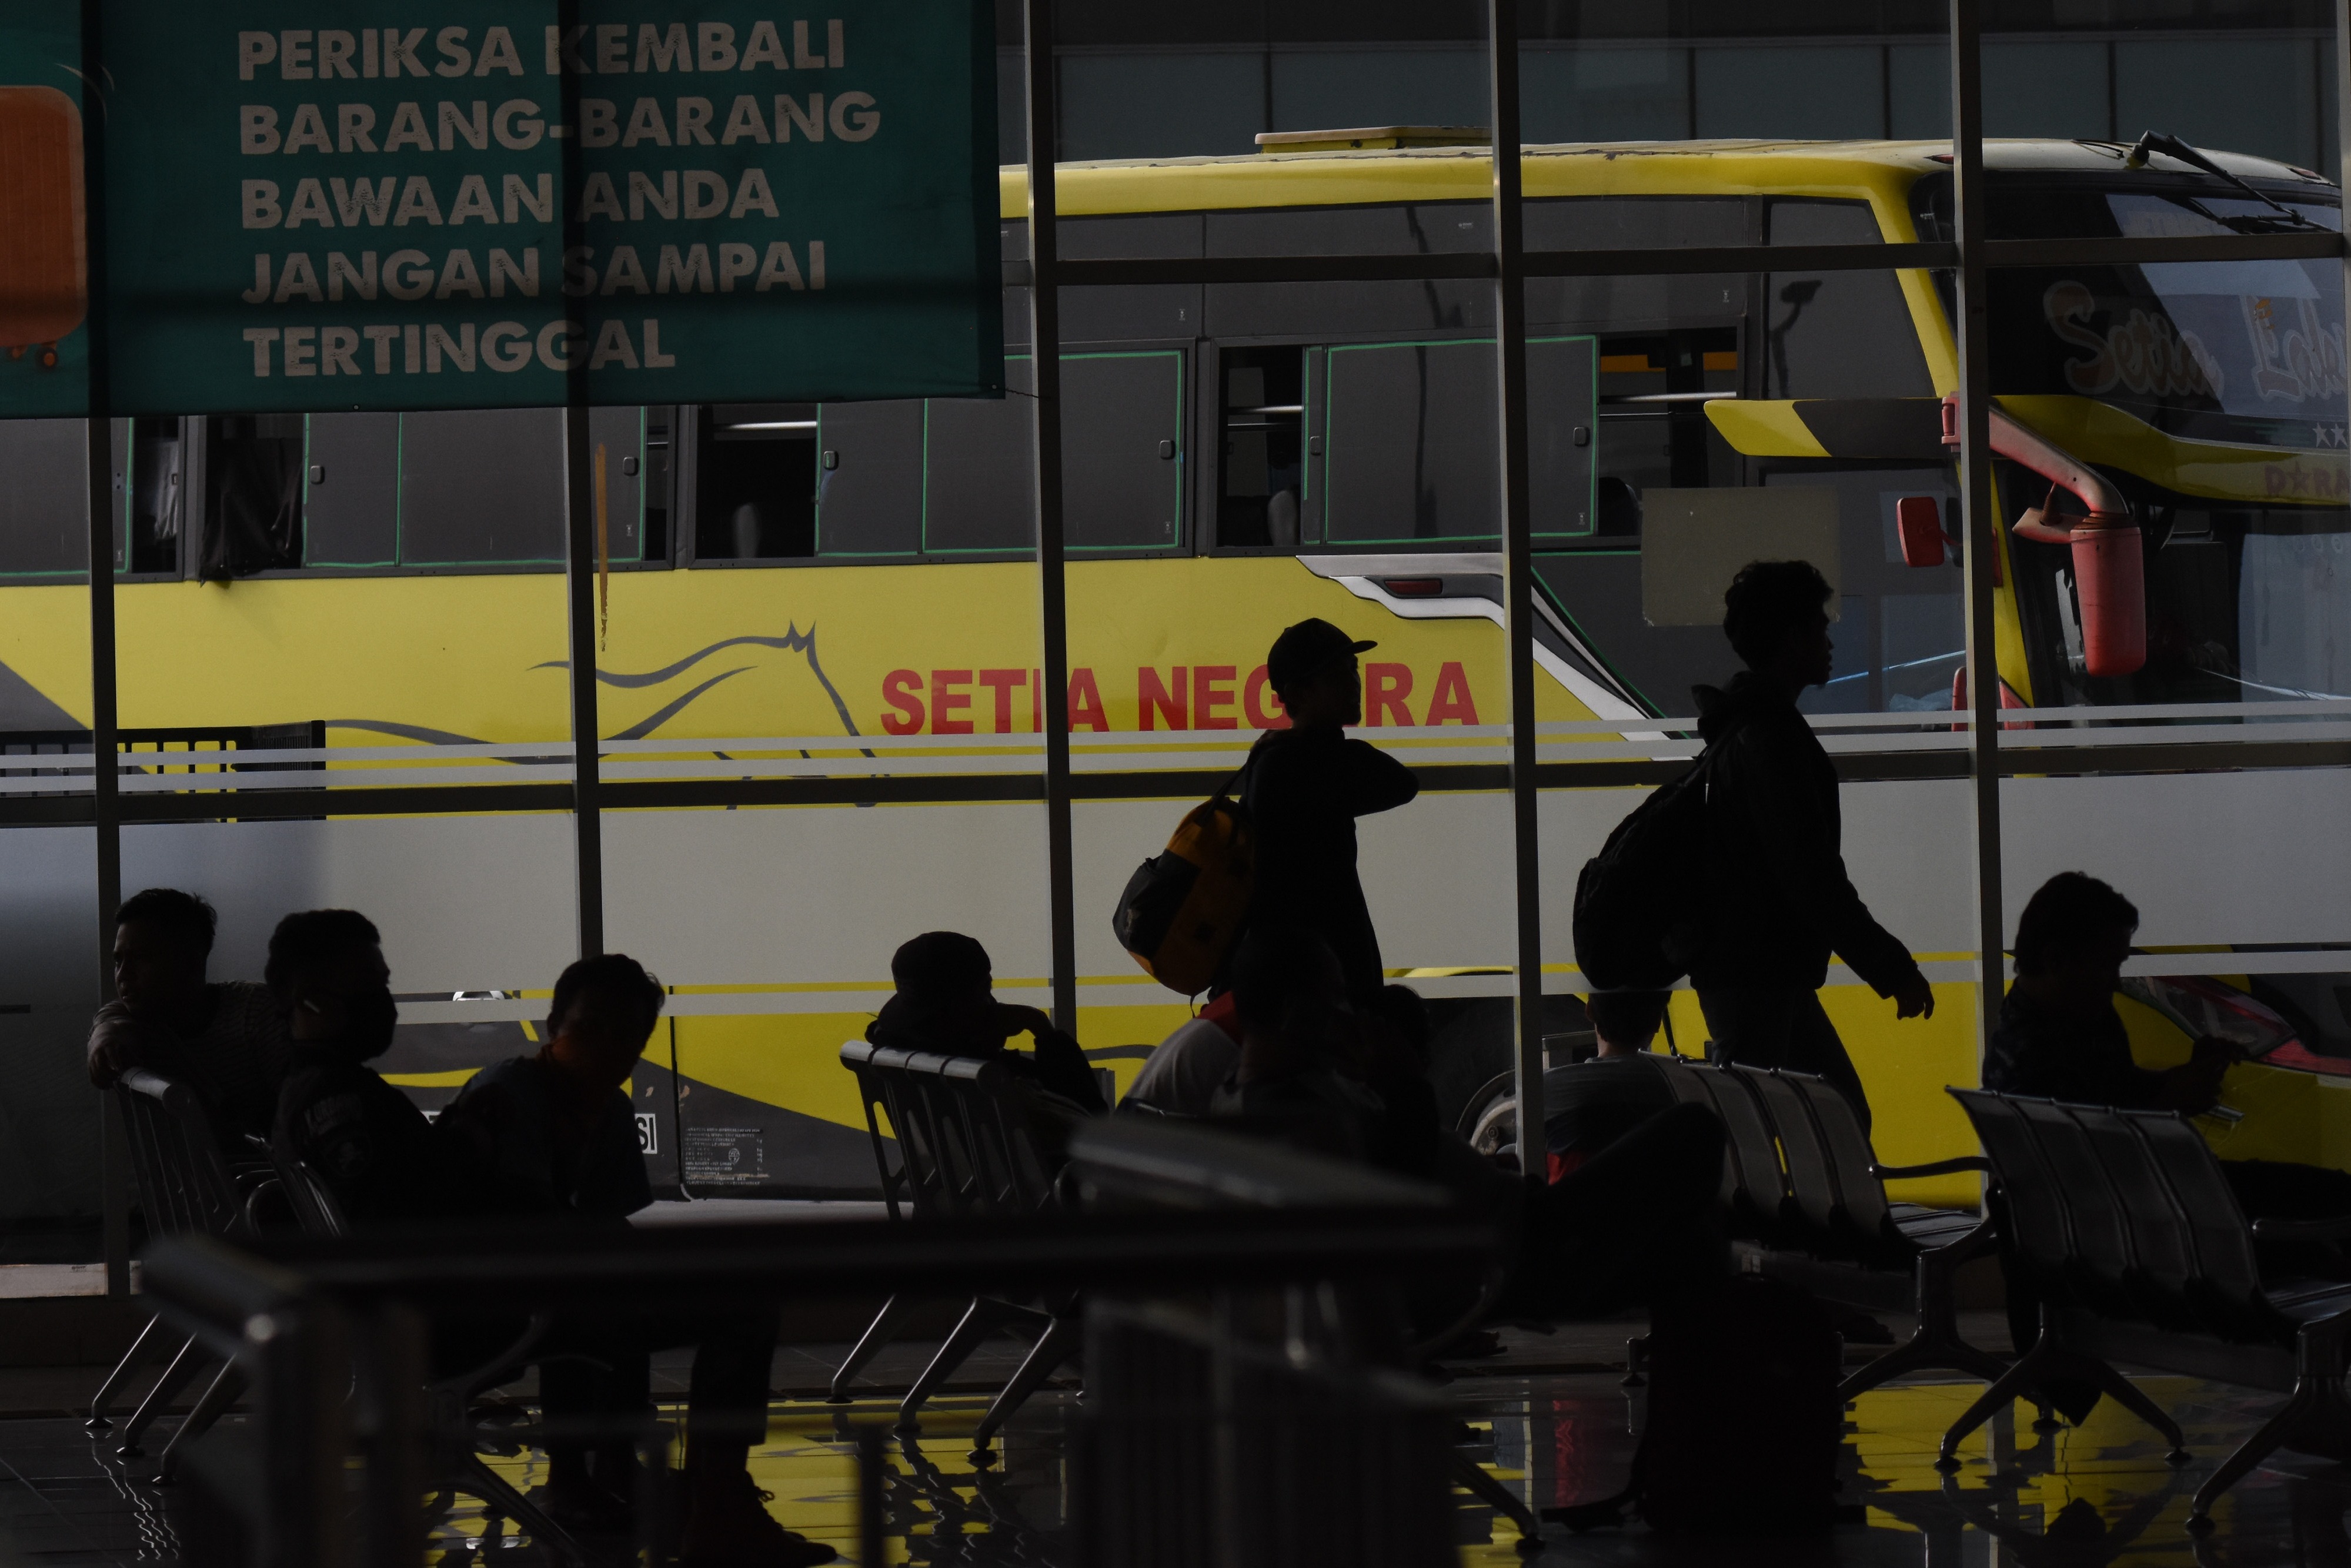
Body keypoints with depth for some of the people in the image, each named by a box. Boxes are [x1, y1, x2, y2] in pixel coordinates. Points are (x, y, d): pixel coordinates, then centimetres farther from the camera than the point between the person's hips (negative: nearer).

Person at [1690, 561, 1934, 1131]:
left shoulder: (1743, 727, 18)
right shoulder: (1770, 737, -17)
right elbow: (1813, 876, -22)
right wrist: (1892, 968, -18)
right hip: (1753, 974, -11)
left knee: (1843, 1120, 13)